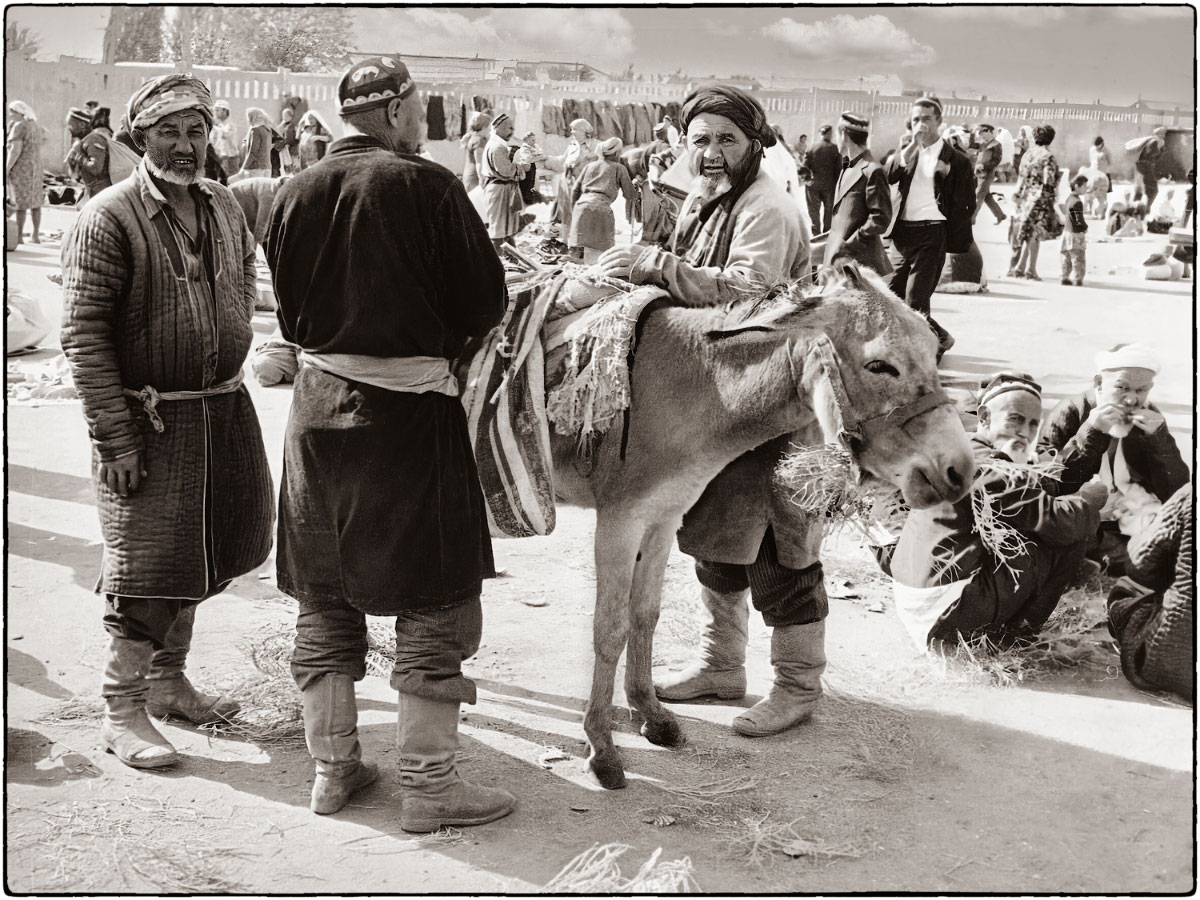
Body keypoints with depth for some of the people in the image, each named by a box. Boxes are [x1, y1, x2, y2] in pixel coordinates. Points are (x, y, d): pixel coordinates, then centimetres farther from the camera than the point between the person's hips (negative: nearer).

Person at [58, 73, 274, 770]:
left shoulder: (224, 205, 6)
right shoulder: (110, 217, -14)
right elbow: (83, 334, -16)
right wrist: (116, 437, -19)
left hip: (224, 407, 7)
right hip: (150, 419, -7)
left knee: (204, 554, 16)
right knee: (146, 565, -3)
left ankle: (169, 680, 33)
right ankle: (124, 712, 10)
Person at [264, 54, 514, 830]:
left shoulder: (295, 194, 2)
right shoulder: (427, 186, -12)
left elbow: (290, 310, 11)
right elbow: (486, 302, -7)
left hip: (319, 402, 6)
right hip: (410, 410, -5)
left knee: (326, 598, 15)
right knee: (437, 601, 5)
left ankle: (333, 766, 24)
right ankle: (429, 783, 9)